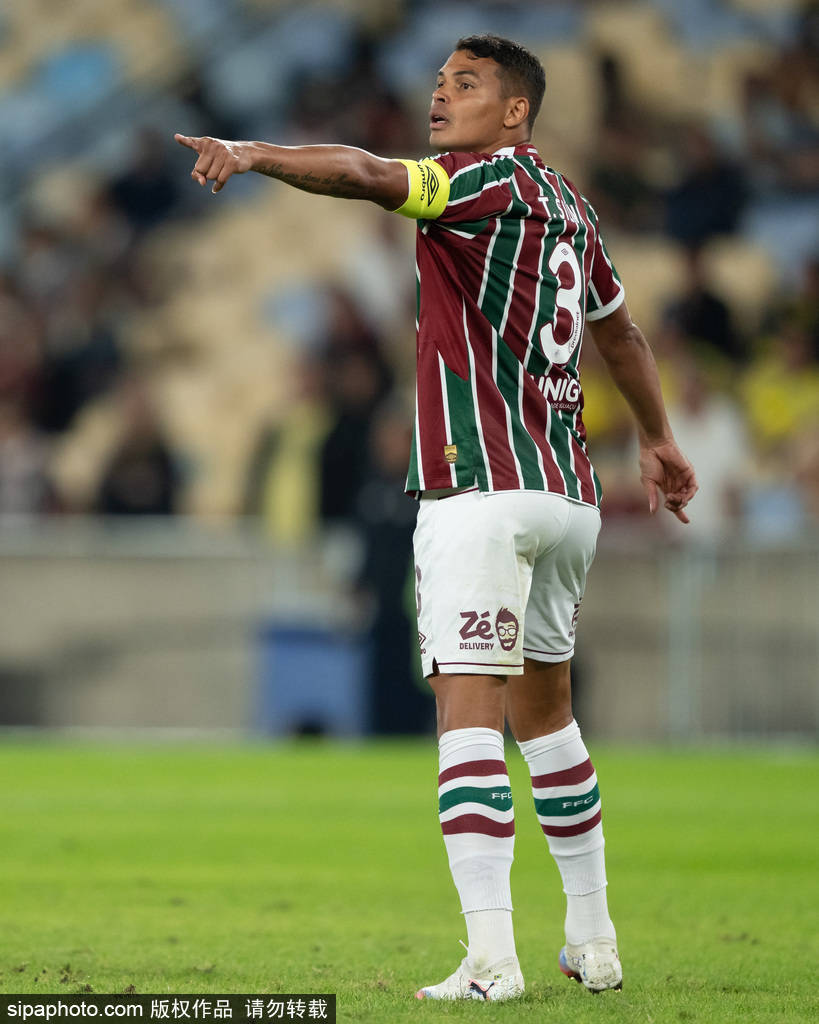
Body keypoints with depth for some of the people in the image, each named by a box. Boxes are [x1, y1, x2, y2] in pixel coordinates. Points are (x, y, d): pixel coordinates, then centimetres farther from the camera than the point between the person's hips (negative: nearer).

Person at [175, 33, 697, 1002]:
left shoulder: (494, 179, -7)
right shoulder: (567, 205, 18)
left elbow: (368, 175, -25)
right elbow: (619, 330, 32)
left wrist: (252, 153, -34)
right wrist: (657, 439, 45)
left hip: (485, 488, -9)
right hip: (567, 495, 9)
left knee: (469, 710, -15)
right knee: (544, 708, 21)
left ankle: (492, 958, -25)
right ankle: (592, 942, 25)